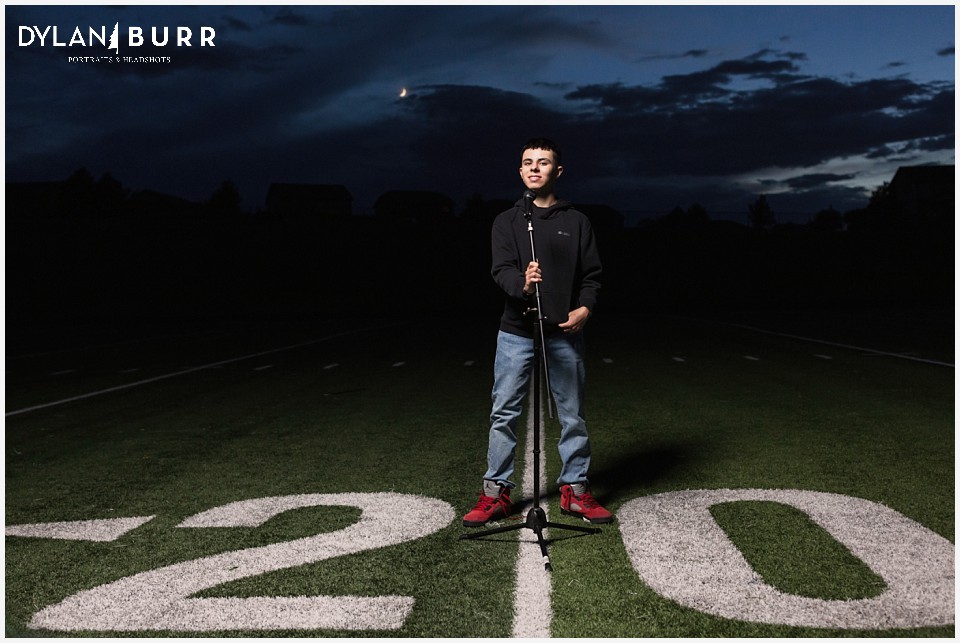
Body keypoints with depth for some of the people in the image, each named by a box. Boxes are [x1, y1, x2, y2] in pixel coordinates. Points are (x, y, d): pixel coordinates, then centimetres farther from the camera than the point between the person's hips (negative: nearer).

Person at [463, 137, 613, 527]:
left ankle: (575, 490, 20)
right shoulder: (506, 222, 7)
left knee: (572, 416, 7)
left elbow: (592, 273, 8)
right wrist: (522, 283, -29)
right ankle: (496, 492, 11)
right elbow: (501, 270, -8)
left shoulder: (576, 222, 9)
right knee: (504, 414, 1)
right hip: (516, 333, 0)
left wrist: (585, 307, -10)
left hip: (565, 334, 1)